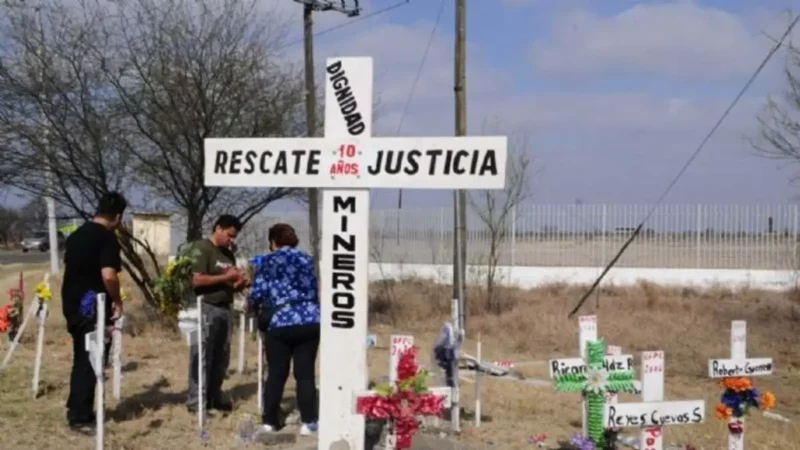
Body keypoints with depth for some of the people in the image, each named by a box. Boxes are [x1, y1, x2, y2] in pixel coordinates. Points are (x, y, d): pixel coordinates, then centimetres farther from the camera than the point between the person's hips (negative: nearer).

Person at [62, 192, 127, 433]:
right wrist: (117, 301, -12)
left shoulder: (76, 234, 12)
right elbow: (108, 275, -26)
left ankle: (76, 409, 26)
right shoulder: (107, 237, -14)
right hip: (92, 306, -8)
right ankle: (80, 417, 2)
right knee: (90, 361, -1)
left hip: (72, 303, 8)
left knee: (81, 358, 19)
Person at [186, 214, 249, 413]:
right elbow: (196, 280, -17)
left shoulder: (228, 254, 18)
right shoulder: (201, 248, -5)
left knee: (221, 357, 10)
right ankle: (196, 400, -1)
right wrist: (225, 277, -15)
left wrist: (241, 283, 1)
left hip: (224, 310, 8)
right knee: (202, 357, -5)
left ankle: (215, 397, 18)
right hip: (206, 309, -8)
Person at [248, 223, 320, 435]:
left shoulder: (266, 262, 2)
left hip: (279, 324, -2)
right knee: (305, 373, 6)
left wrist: (253, 306, 19)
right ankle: (308, 421, 4)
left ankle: (269, 421, 15)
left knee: (276, 374, 8)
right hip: (309, 322, 2)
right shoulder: (306, 259, 13)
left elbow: (257, 294, -2)